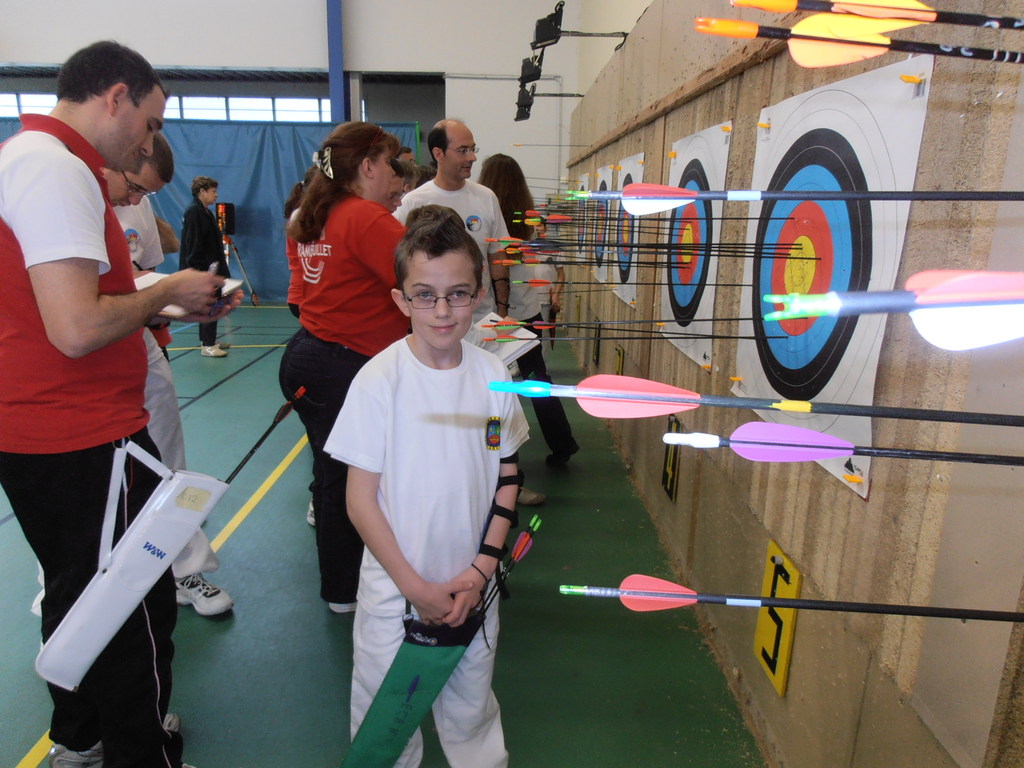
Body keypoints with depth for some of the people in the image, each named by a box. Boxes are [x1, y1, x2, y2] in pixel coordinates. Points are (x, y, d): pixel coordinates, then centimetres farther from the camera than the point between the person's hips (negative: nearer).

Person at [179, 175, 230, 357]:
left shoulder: (204, 211, 17)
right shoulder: (194, 212, -13)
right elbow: (194, 244, -19)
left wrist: (217, 265, 16)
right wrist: (203, 268, -21)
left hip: (208, 268, 10)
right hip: (201, 269, -10)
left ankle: (207, 339, 25)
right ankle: (207, 345, -4)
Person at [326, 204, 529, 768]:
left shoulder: (493, 375, -7)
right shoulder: (380, 380, -16)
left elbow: (506, 479, 3)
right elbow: (361, 501, -12)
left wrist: (481, 569, -5)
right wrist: (416, 588, -11)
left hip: (472, 589, 3)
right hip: (394, 589, -2)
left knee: (471, 711, 20)